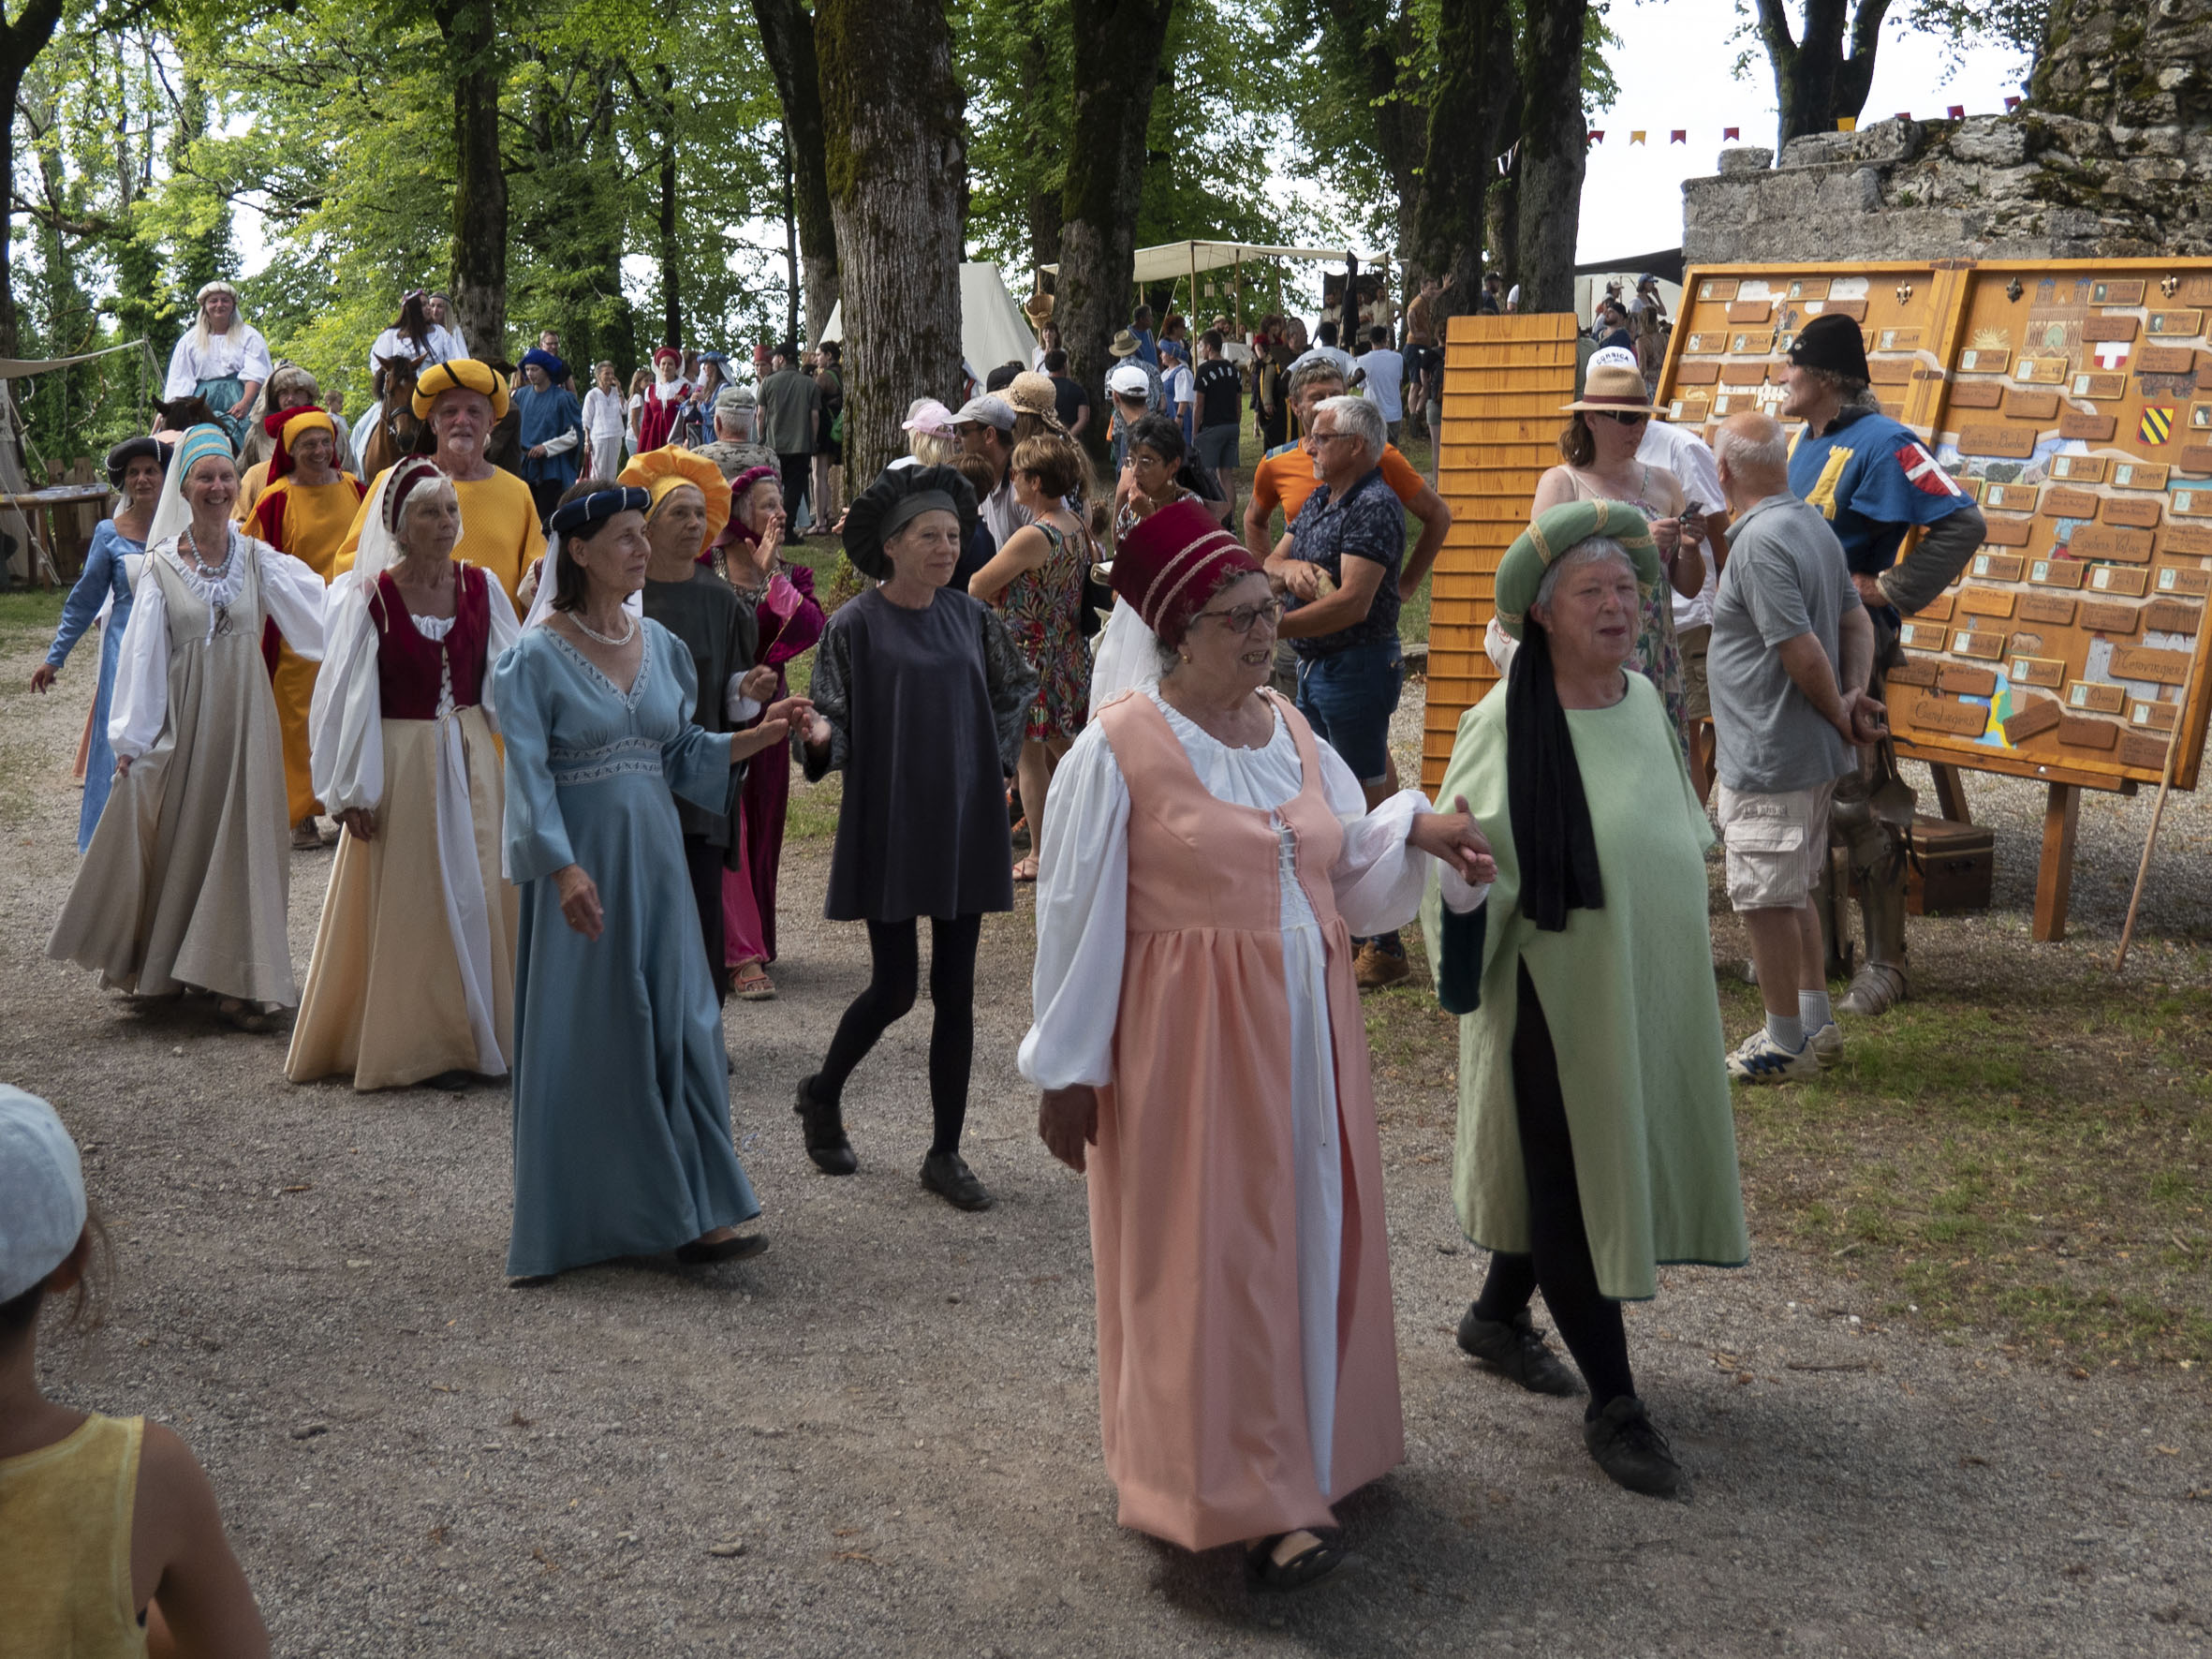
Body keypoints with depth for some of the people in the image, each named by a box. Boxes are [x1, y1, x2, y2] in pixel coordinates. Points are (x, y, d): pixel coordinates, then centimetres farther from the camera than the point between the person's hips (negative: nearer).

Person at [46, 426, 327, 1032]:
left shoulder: (258, 559, 3)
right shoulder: (162, 564, 1)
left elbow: (321, 609, -7)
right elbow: (143, 652, 0)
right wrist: (131, 738, -3)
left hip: (244, 711, 1)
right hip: (182, 714, 0)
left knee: (241, 837, 0)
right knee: (179, 835, 4)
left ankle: (237, 979, 5)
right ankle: (167, 962, 21)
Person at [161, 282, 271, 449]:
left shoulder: (249, 336, 11)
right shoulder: (190, 339, 20)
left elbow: (255, 375, -3)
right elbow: (180, 380, 14)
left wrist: (245, 402, -21)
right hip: (203, 401, 2)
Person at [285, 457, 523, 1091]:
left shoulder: (481, 587, 3)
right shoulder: (368, 597, -7)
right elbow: (346, 698, -5)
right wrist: (352, 791, -6)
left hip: (471, 758, 4)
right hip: (400, 762, -4)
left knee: (475, 892, 7)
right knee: (411, 903, 2)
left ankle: (474, 1033, 19)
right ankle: (419, 1044, 11)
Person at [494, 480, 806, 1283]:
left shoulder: (660, 645, 9)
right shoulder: (538, 656, -8)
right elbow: (529, 774, -13)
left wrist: (757, 737, 1)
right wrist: (564, 868, -23)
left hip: (654, 858, 5)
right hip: (581, 865, -5)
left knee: (680, 1023, 1)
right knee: (585, 1037, 2)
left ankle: (695, 1214, 5)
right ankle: (582, 1219, 15)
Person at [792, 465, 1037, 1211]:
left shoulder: (972, 618, 5)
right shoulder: (855, 625, -7)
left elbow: (1016, 690, 21)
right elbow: (836, 723, -7)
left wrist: (996, 761, 11)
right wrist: (819, 734, -29)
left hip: (962, 823, 4)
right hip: (888, 823, -4)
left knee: (955, 991, 4)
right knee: (894, 987, -2)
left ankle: (945, 1153, 13)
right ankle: (822, 1094, 27)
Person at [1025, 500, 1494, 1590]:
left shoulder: (1293, 735, 8)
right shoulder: (1120, 749, -10)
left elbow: (1350, 872, 15)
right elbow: (1076, 916, -8)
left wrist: (1416, 830, -4)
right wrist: (1066, 1073, -7)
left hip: (1305, 1029, 7)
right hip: (1189, 1042, -6)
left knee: (1309, 1235, 14)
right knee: (1214, 1260, -3)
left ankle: (1306, 1450, 30)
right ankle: (1252, 1498, 2)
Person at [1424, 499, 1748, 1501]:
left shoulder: (1644, 703, 4)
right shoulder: (1506, 724, -16)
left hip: (1650, 990, 7)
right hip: (1557, 997, -7)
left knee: (1614, 1161, 19)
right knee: (1572, 1183, 1)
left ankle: (1498, 1315, 40)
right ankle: (1613, 1407, 10)